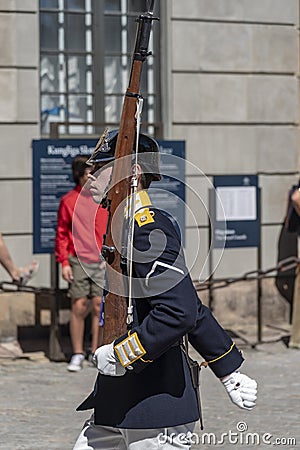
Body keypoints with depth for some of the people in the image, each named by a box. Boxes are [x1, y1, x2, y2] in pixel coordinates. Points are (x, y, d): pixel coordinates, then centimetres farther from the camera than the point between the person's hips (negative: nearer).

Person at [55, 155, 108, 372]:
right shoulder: (68, 201, 3)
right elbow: (62, 234, 6)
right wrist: (64, 262, -1)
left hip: (101, 263, 1)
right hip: (78, 262, -1)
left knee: (99, 307, -2)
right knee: (79, 307, -3)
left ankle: (96, 352, 7)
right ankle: (77, 354, 6)